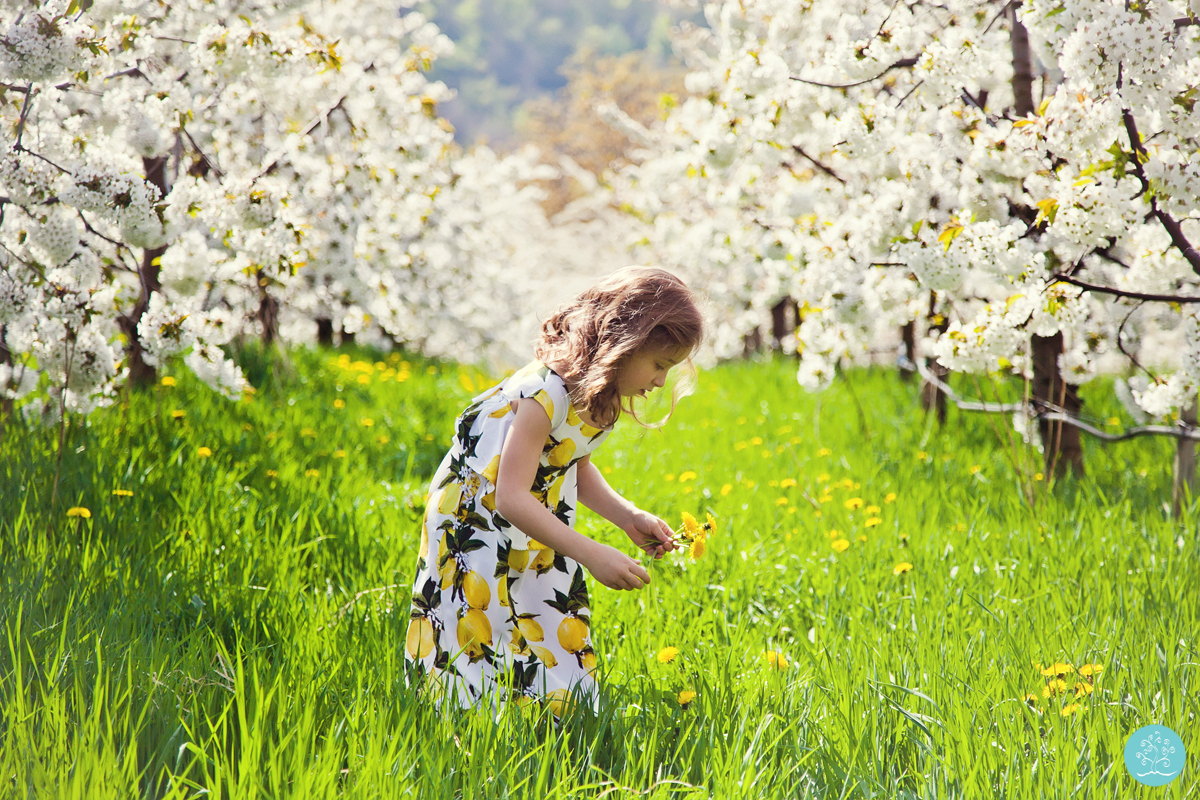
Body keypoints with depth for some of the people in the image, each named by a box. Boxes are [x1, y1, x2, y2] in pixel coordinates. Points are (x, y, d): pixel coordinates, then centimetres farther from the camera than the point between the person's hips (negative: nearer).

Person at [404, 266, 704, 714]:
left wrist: (629, 518, -2)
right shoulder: (546, 394, -31)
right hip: (476, 522, -8)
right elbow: (510, 497, -36)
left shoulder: (602, 395, -4)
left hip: (537, 529, 8)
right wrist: (592, 555, -39)